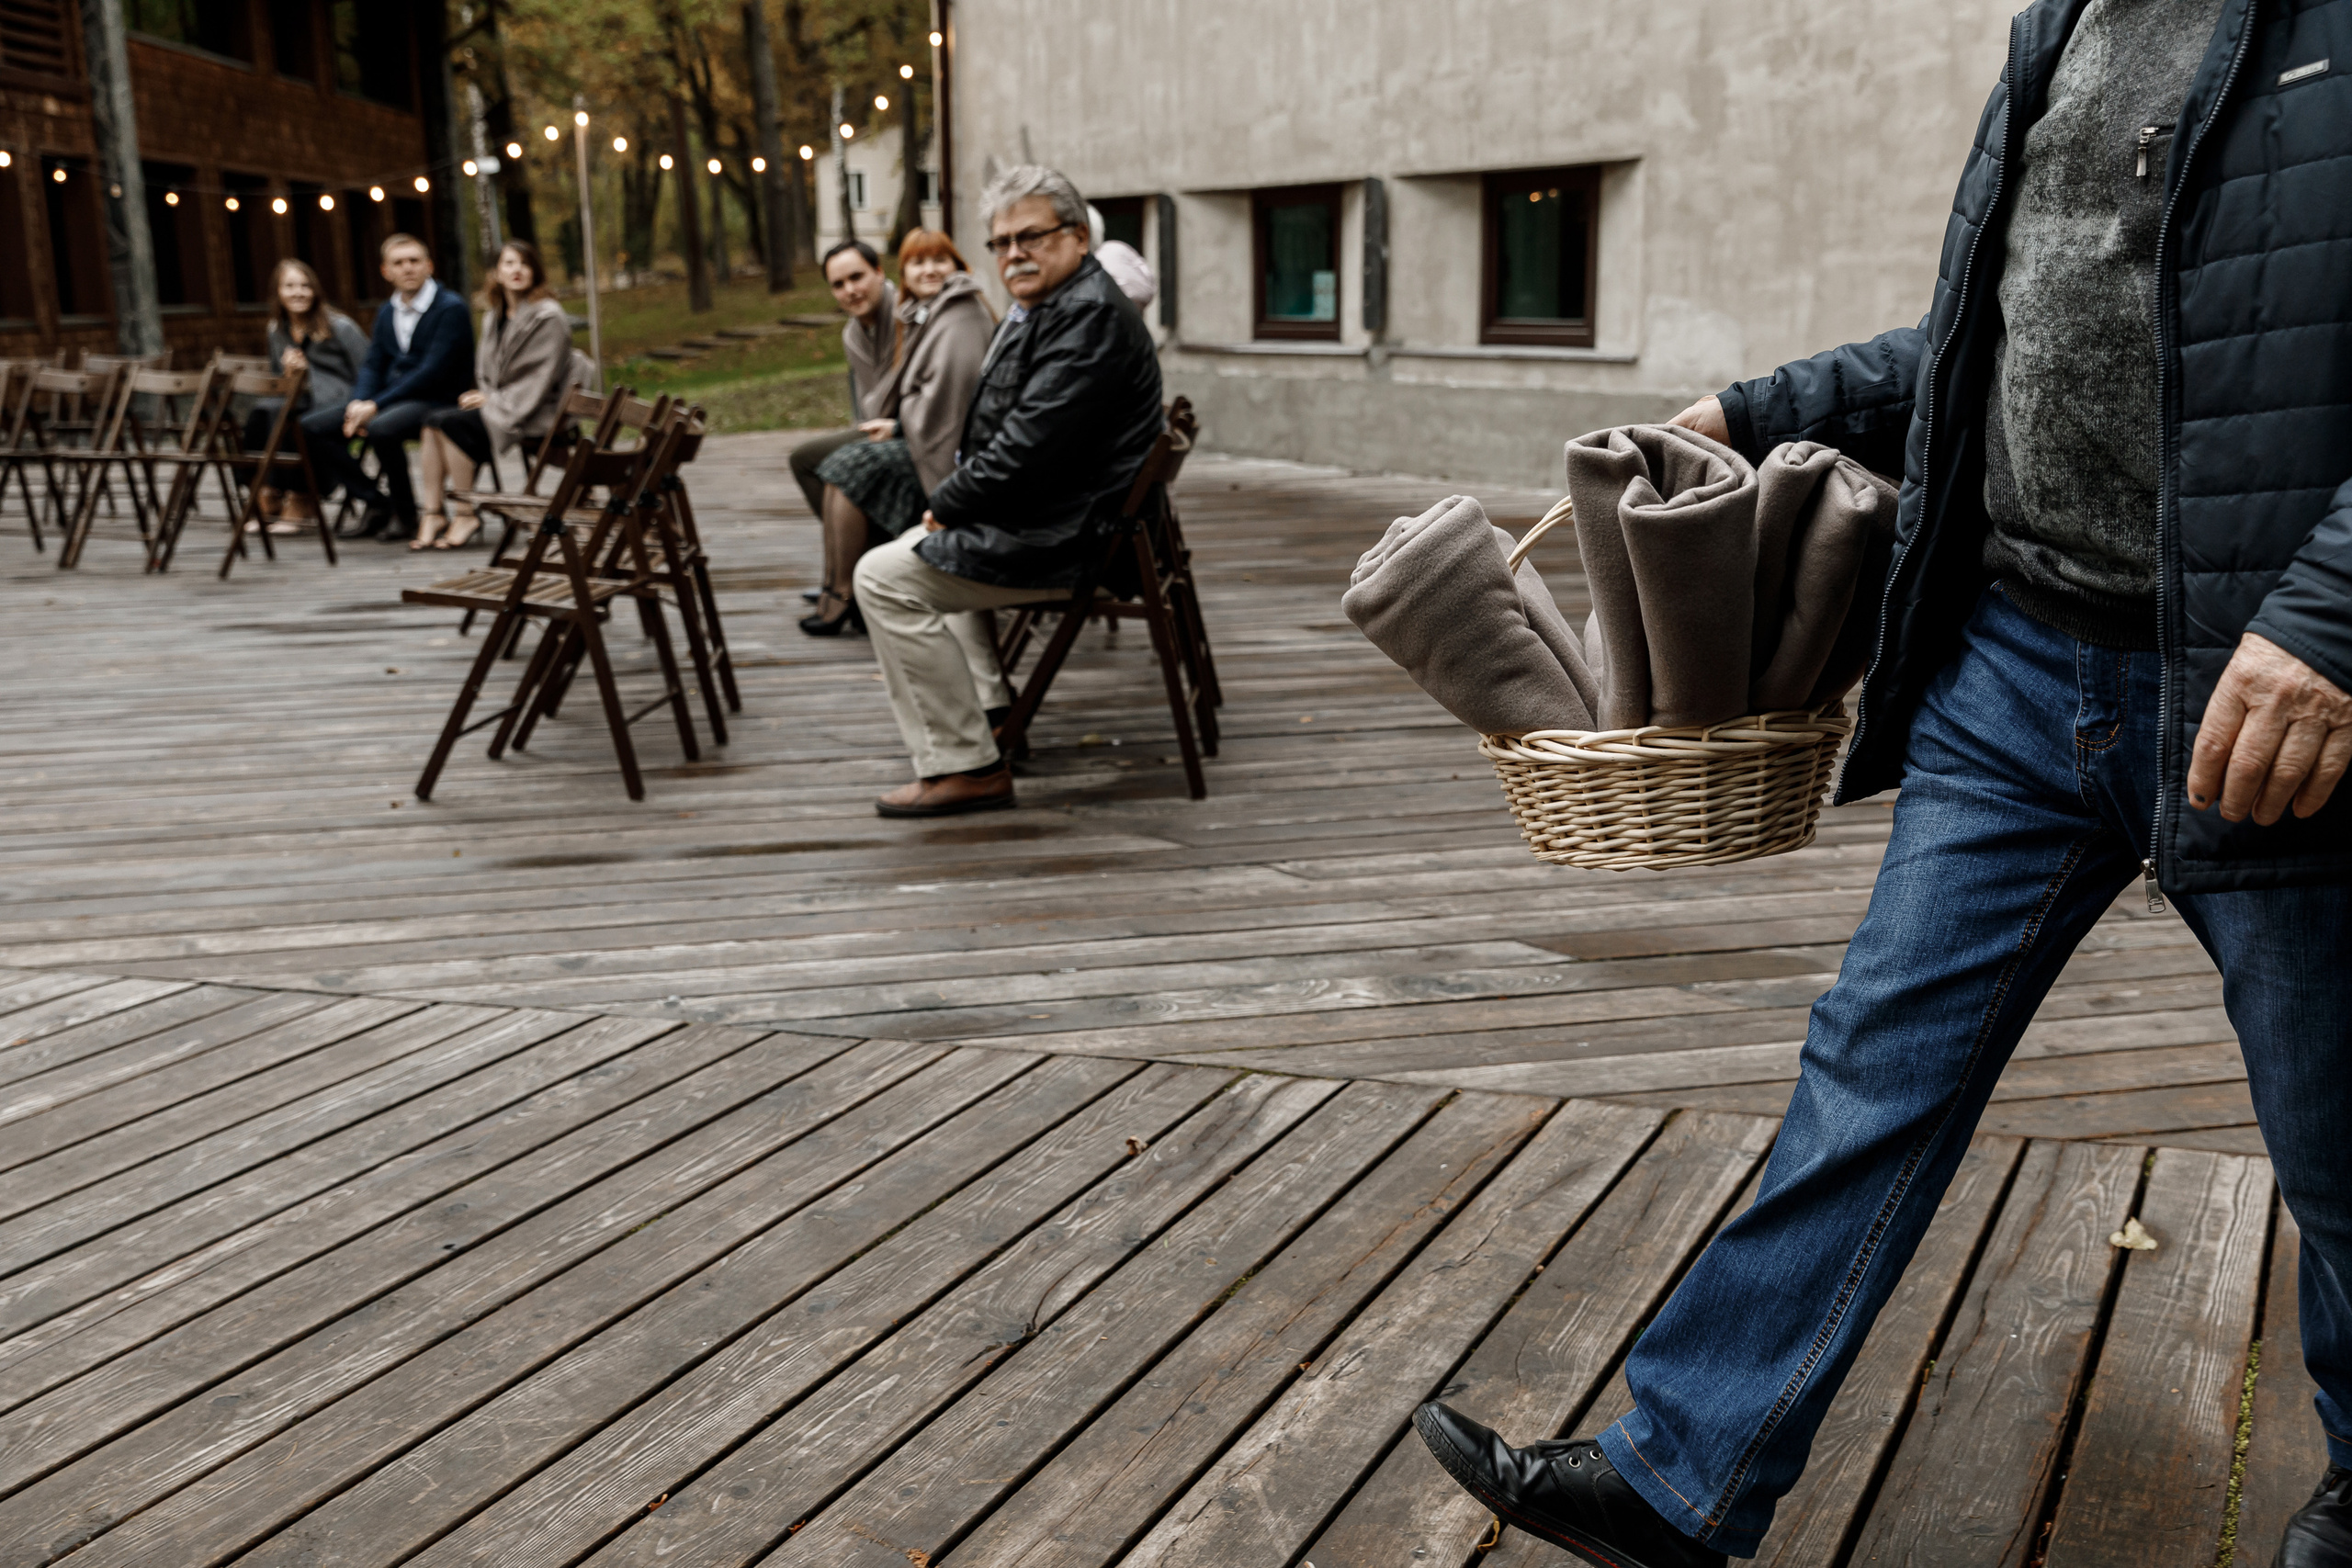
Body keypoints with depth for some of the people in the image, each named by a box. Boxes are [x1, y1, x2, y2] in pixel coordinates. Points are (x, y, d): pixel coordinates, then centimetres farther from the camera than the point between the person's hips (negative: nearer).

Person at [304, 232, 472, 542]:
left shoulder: (450, 308, -9)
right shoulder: (386, 312, 16)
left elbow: (432, 371, -17)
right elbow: (373, 364, 15)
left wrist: (376, 405, -19)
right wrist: (359, 403, -8)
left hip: (436, 400, -8)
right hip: (387, 401, 8)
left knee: (380, 428, -37)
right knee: (312, 425, -6)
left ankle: (405, 513, -15)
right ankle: (377, 501, -1)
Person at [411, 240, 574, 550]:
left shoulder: (548, 317, -8)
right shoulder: (494, 317, 17)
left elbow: (540, 378, -14)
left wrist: (492, 401, -14)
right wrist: (482, 395, 0)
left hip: (533, 416, -7)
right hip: (496, 405, 7)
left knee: (449, 422, -25)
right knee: (432, 422, -17)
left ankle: (465, 515, -17)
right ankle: (431, 513, -18)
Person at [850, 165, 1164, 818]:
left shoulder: (1090, 316, -21)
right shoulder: (1043, 307, 15)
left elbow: (1030, 446, -27)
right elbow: (1006, 435, 20)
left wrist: (946, 505, -13)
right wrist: (952, 502, 3)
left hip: (1066, 539, -12)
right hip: (1052, 519, 12)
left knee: (885, 576, -13)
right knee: (924, 550, 32)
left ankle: (966, 767, -11)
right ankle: (985, 715, 30)